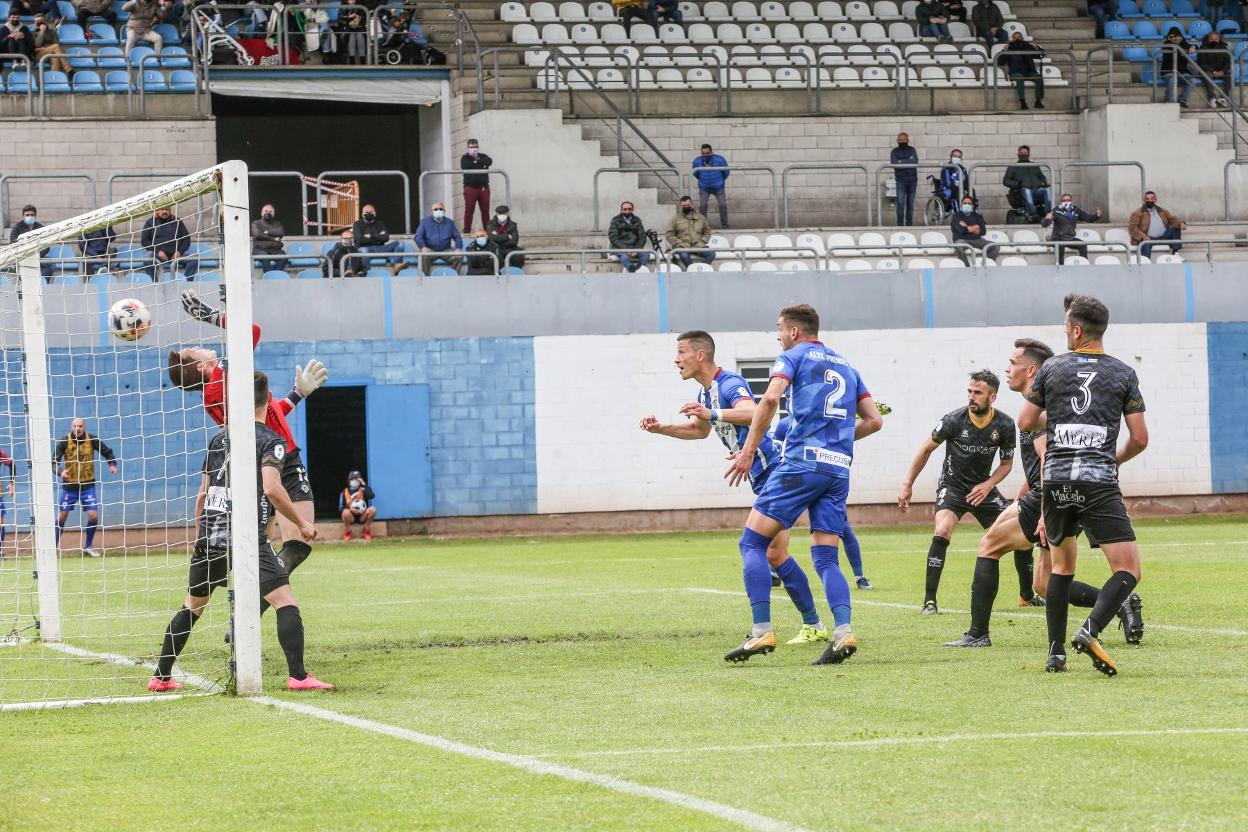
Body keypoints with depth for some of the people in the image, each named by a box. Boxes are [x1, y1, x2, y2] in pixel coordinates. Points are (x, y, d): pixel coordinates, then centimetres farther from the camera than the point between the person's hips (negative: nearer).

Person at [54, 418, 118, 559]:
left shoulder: (92, 440, -6)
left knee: (93, 516, -8)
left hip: (88, 485, 1)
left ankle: (88, 546, 12)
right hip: (69, 485, -1)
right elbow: (54, 460, -14)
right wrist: (61, 471, -34)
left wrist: (112, 464, -13)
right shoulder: (64, 442, -10)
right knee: (62, 516, 0)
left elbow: (107, 452, 7)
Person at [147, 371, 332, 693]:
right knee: (286, 603, -6)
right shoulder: (270, 440, -1)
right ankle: (297, 676, -18)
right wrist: (301, 524, -7)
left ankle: (160, 676, 22)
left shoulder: (220, 437, 17)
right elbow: (271, 489, -17)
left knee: (192, 606, 19)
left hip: (210, 534, 6)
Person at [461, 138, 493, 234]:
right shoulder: (465, 158, 7)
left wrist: (477, 161, -8)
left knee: (485, 210, 3)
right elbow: (465, 166, -14)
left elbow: (489, 161, -6)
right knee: (469, 210, -6)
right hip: (470, 187, -3)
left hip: (484, 187, 3)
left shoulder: (483, 157, 15)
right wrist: (481, 164, -6)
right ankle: (466, 230, -5)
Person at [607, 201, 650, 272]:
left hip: (634, 247, 3)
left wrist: (637, 250, -9)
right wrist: (625, 249, -15)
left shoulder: (637, 220, 15)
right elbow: (613, 237, -3)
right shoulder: (615, 220, 6)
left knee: (646, 254, -27)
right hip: (620, 248, -3)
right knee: (624, 256, -37)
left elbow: (642, 237, 10)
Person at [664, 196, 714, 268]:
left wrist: (700, 244, -2)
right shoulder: (676, 218, 8)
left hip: (698, 247, 3)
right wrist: (681, 244, -10)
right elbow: (669, 235, 3)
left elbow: (707, 232, 17)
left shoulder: (701, 218, 16)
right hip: (683, 247, -3)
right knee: (684, 255, -38)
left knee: (711, 253, -25)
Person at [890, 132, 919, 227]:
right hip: (901, 181, -2)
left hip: (912, 180, 2)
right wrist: (909, 162, -14)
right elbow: (894, 164, -10)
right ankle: (900, 224, -10)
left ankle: (909, 224, 13)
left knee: (910, 204, 6)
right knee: (900, 204, -11)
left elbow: (915, 162, -8)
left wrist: (902, 162, -14)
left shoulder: (912, 150, 8)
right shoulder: (894, 151, 4)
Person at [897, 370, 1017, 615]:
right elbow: (926, 449, -4)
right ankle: (929, 600, -23)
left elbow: (1007, 463, 4)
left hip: (983, 487, 3)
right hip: (952, 485, -3)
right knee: (942, 532, -28)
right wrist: (908, 484, -3)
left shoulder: (1004, 425, -11)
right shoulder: (954, 420, -19)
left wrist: (988, 485, -14)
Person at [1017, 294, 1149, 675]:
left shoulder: (1052, 368, 6)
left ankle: (1056, 651, 16)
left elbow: (1025, 422, 12)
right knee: (1128, 569, -3)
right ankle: (1091, 630, -27)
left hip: (1056, 479, 3)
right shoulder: (1123, 374, 4)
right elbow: (1140, 439, 4)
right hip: (1100, 483, -3)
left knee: (1062, 564, 20)